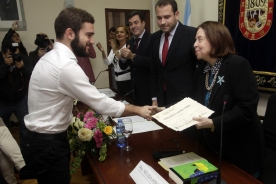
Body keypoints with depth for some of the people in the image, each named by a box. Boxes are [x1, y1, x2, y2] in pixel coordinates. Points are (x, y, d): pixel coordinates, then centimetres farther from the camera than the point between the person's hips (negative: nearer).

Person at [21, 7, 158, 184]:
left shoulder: (53, 57, 5)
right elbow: (102, 104, -23)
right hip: (47, 144, -9)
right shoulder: (65, 66, -27)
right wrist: (138, 110, -12)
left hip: (44, 139, 9)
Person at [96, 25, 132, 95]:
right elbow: (107, 62, -2)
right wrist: (103, 51, -18)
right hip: (118, 81, 6)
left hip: (128, 80, -6)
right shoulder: (115, 48, 9)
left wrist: (116, 51, -31)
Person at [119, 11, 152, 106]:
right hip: (135, 88, 6)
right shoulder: (130, 43, 9)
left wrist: (132, 56, -25)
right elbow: (123, 66, 9)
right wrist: (123, 57, -12)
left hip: (149, 88, -6)